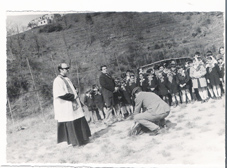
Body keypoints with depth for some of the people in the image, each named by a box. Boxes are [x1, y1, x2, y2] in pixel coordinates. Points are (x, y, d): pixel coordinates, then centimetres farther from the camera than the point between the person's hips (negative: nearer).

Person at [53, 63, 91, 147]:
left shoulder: (67, 79, 15)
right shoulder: (58, 81, -14)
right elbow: (61, 95, -22)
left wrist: (75, 95, 8)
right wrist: (73, 96, -16)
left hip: (73, 104, 9)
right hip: (66, 108, -9)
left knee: (79, 122, 11)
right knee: (70, 124, 0)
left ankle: (81, 139, 22)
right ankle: (74, 141, 12)